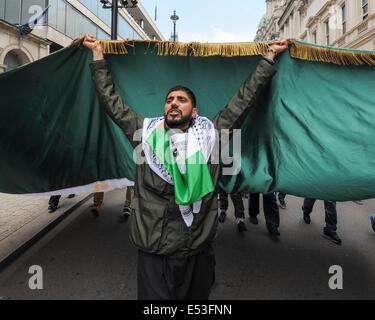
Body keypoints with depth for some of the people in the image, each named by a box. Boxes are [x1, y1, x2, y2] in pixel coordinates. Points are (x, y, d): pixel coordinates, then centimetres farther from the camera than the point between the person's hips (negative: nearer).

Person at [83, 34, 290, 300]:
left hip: (198, 250, 1)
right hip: (153, 251, 0)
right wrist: (98, 53, 15)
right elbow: (112, 101, 10)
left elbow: (244, 99, 6)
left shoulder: (209, 133, 2)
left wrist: (270, 55, 11)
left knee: (196, 300, 19)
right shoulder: (146, 132, 4)